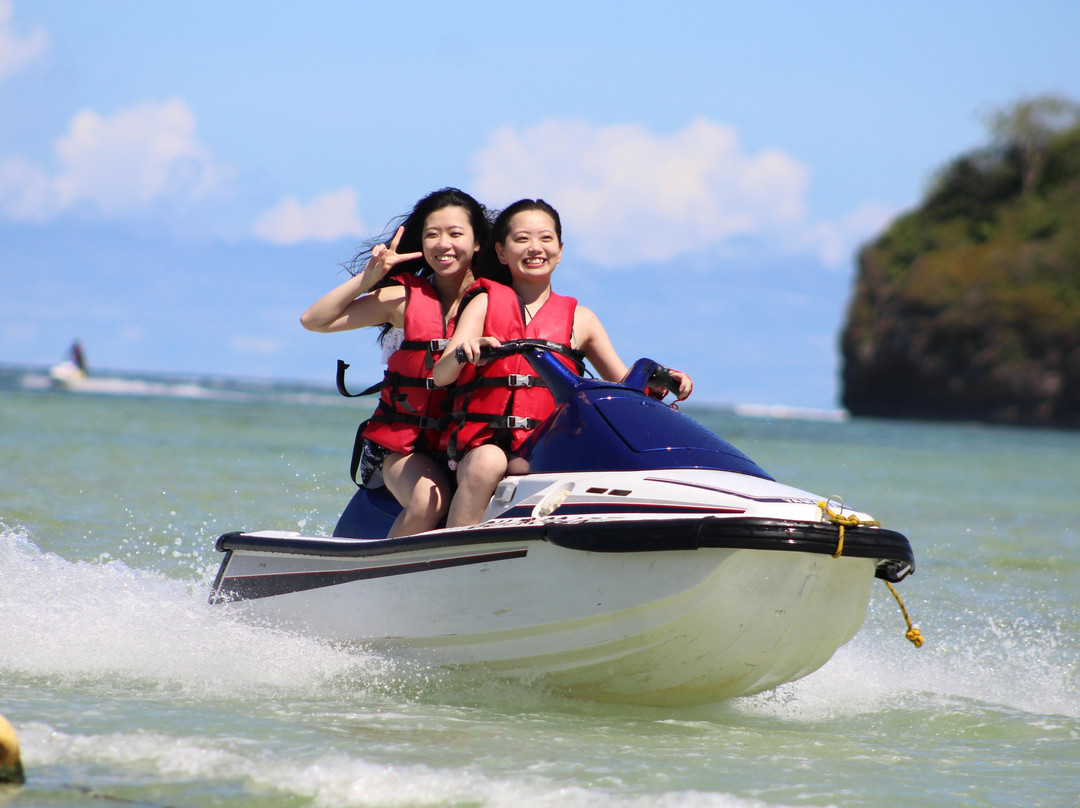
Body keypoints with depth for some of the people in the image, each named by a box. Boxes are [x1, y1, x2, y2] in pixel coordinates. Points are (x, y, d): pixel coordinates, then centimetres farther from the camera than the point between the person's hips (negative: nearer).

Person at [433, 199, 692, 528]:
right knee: (488, 463, -35)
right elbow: (441, 375, -3)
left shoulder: (579, 319, 16)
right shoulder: (486, 303, 10)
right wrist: (465, 352, -26)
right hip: (482, 441, -1)